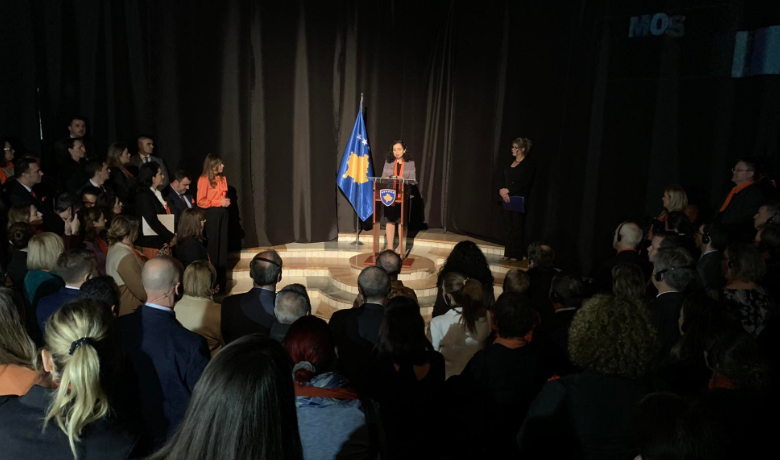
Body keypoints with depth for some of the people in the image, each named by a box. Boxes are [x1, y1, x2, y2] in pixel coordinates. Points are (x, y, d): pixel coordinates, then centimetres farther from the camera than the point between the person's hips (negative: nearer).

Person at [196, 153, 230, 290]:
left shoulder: (222, 178, 12)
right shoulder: (204, 179, -9)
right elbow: (201, 202, -13)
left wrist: (226, 201, 4)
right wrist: (219, 202, -15)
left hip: (222, 213, 7)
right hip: (211, 214, -7)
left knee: (222, 245, 8)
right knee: (212, 246, 0)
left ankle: (221, 280, 16)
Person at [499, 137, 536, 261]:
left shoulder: (530, 163, -6)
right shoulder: (511, 163, 15)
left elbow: (525, 183, -14)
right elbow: (504, 180, 13)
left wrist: (508, 190, -15)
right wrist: (502, 191, -7)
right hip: (507, 199, 7)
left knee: (517, 227, -2)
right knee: (508, 227, 8)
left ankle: (516, 255, 5)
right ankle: (508, 253, 14)